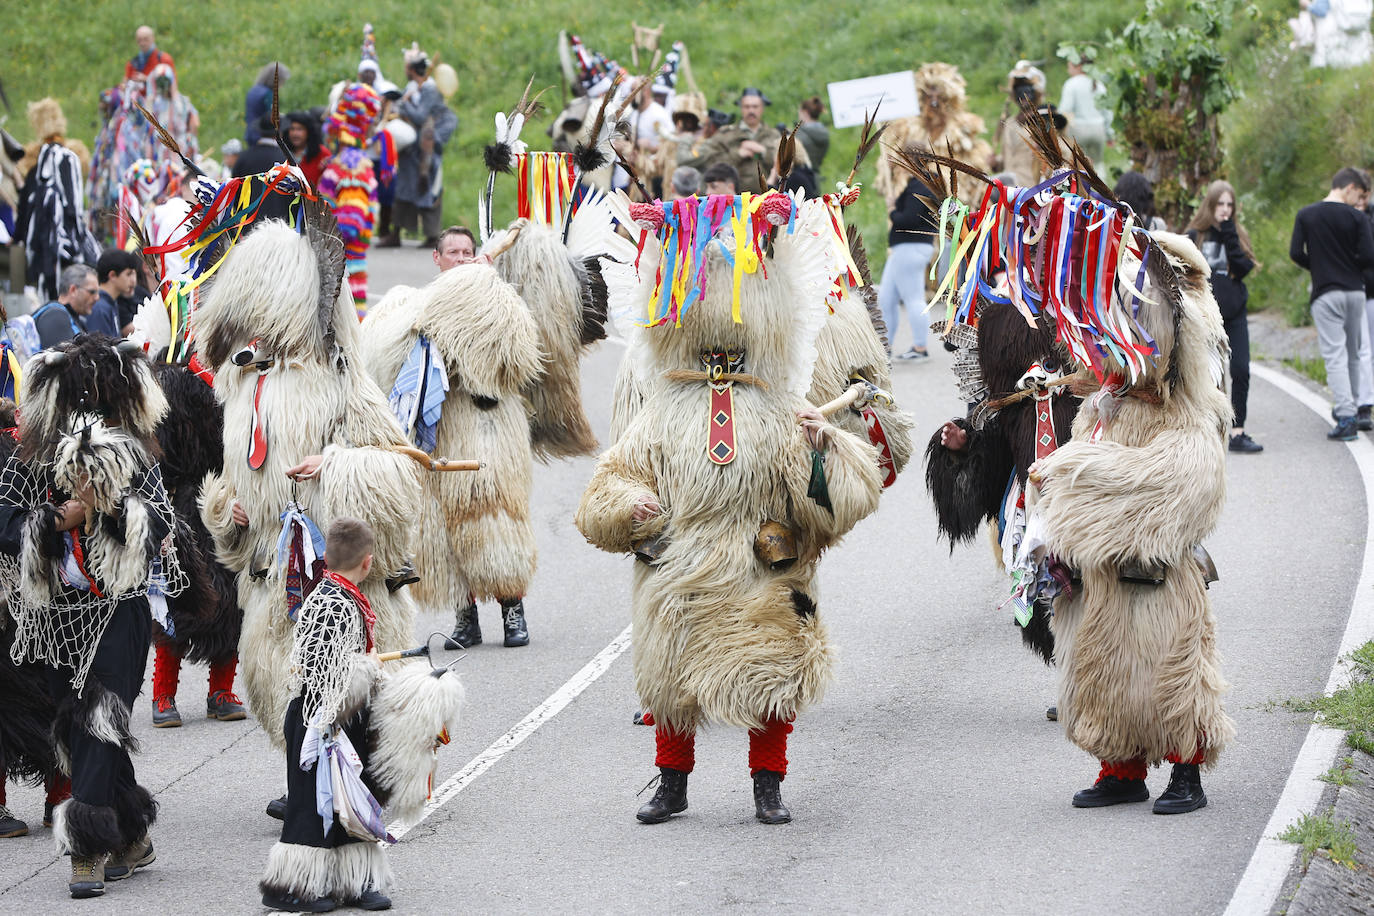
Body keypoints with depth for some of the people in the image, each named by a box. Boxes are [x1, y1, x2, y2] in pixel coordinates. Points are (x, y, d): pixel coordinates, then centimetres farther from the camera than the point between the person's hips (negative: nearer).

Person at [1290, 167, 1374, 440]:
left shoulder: (1305, 215, 1)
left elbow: (1296, 253, -3)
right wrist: (1350, 264, 11)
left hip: (1325, 294, -1)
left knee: (1335, 356, -5)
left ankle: (1346, 417, -15)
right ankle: (1349, 409, 24)